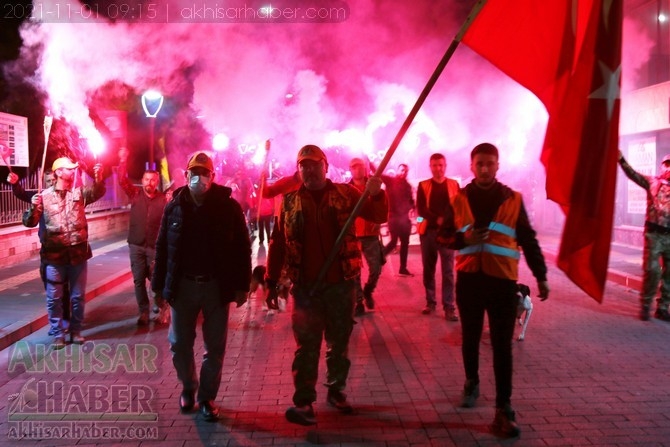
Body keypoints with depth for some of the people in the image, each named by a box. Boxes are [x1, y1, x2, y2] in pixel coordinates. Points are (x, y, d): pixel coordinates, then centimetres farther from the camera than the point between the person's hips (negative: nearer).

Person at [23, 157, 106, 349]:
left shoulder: (79, 192, 5)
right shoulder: (44, 196, -1)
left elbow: (98, 192, -13)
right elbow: (29, 222, -4)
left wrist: (98, 178, -34)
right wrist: (33, 209, -26)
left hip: (78, 253, 2)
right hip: (54, 255, -2)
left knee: (78, 296, 11)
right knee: (54, 298, 7)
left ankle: (75, 331, 26)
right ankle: (58, 334, 20)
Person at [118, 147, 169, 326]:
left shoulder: (163, 199, -4)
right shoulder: (135, 194, 3)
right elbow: (122, 180, -6)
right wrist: (123, 161, -16)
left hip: (155, 246, -2)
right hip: (136, 245, 2)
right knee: (138, 280, 6)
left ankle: (162, 309, 23)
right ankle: (143, 312, 16)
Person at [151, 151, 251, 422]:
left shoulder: (228, 206, -5)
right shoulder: (174, 207, 1)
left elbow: (242, 248, -4)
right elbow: (162, 248, 5)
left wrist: (241, 286, -7)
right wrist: (159, 285, 4)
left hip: (216, 286, -2)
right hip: (182, 286, 2)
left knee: (215, 347, 8)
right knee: (179, 344, 11)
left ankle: (207, 397, 25)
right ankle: (188, 388, 35)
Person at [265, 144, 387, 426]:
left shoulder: (345, 194, 2)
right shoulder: (290, 201, 4)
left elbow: (378, 216, -2)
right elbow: (278, 242, 5)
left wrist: (376, 194, -22)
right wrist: (271, 279, 3)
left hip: (340, 282, 1)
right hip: (305, 285, -1)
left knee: (339, 342, 13)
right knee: (306, 345, 3)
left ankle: (336, 391, 29)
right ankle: (303, 402, 9)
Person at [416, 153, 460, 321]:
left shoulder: (454, 185, 8)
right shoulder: (423, 186, 7)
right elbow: (421, 209, -1)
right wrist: (437, 219, -15)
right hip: (428, 231, 1)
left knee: (447, 271, -4)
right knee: (428, 269, 7)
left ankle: (449, 307, -2)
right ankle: (430, 302, 18)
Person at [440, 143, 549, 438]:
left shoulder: (513, 199, 2)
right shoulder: (459, 199, 4)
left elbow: (528, 240, 6)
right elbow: (443, 235, 5)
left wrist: (541, 276, 4)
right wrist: (463, 239, -16)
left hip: (502, 281, -1)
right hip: (469, 279, 2)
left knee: (502, 346, -2)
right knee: (470, 338, 17)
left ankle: (503, 409, 3)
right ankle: (471, 383, 40)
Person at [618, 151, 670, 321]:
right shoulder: (652, 182, 3)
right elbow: (632, 174, -12)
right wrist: (621, 159, -26)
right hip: (654, 233, -2)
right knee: (651, 270, -6)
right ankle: (645, 305, 9)